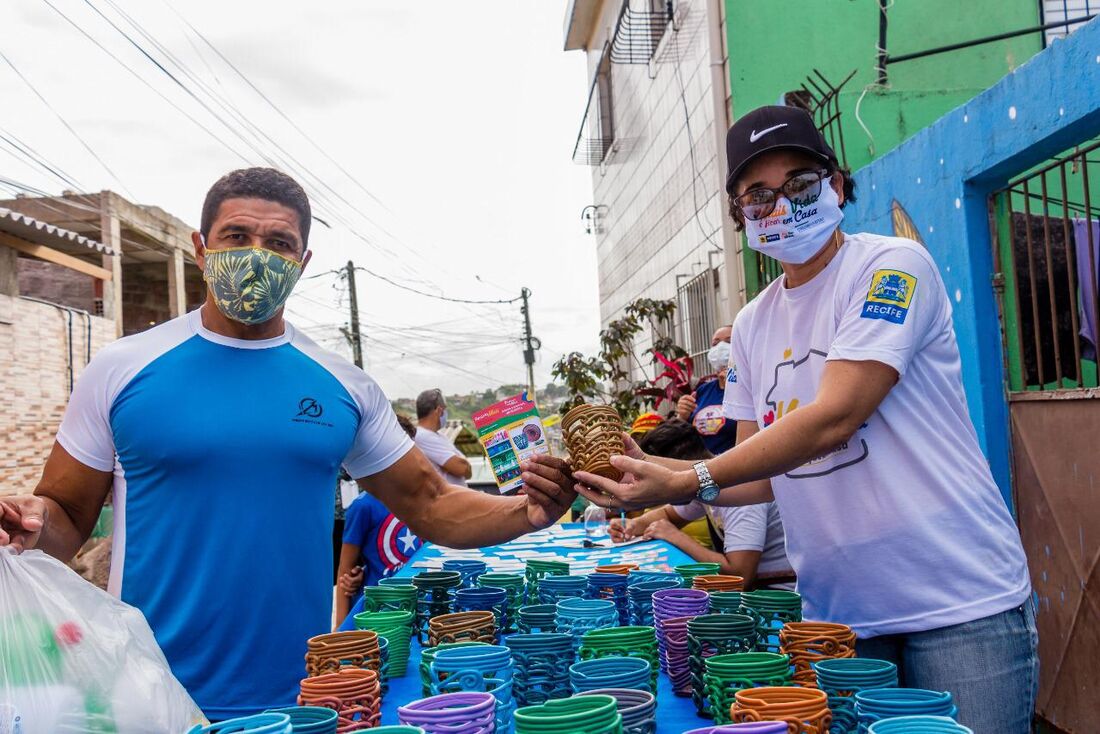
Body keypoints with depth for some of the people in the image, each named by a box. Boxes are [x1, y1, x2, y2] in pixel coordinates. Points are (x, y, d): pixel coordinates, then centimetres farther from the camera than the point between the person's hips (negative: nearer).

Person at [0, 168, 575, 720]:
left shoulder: (346, 386, 1)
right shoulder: (120, 369, -3)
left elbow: (431, 506, 5)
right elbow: (67, 516, 3)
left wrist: (526, 512, -12)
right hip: (151, 697, -1)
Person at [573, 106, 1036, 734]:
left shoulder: (891, 266, -9)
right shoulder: (752, 326, 10)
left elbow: (832, 421, -20)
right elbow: (763, 473, 10)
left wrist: (688, 483, -22)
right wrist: (657, 471, -7)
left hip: (960, 601, -5)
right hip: (836, 612, 6)